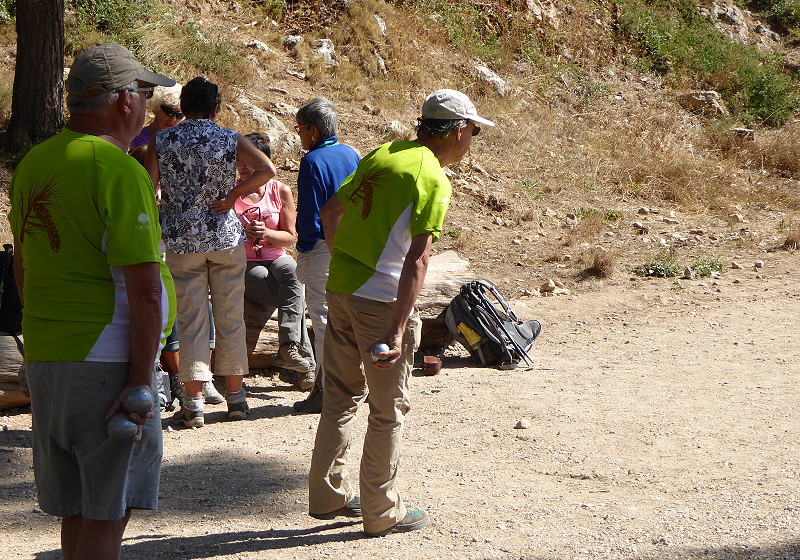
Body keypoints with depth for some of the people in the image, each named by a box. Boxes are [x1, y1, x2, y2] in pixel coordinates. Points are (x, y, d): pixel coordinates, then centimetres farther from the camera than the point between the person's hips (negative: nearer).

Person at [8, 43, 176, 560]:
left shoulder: (33, 164, 10)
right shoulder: (120, 171, -15)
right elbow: (144, 288, -19)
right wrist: (142, 378, -15)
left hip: (43, 358, 8)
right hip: (108, 363, -8)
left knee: (76, 509, 16)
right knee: (108, 512, 1)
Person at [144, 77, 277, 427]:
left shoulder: (161, 141, 0)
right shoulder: (230, 140, -1)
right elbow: (267, 170, -14)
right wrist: (233, 194, -5)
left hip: (182, 240, 0)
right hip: (226, 237, 0)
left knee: (191, 322, 2)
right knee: (230, 319, 9)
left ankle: (193, 403, 0)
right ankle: (235, 397, 16)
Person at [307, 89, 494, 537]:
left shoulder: (382, 154, 10)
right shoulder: (433, 180, -13)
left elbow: (330, 210, 17)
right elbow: (417, 260, -22)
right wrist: (397, 331, -26)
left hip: (340, 287, 7)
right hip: (381, 301, -7)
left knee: (342, 396, 18)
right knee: (389, 410, 6)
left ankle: (329, 496, 27)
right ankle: (382, 513, 14)